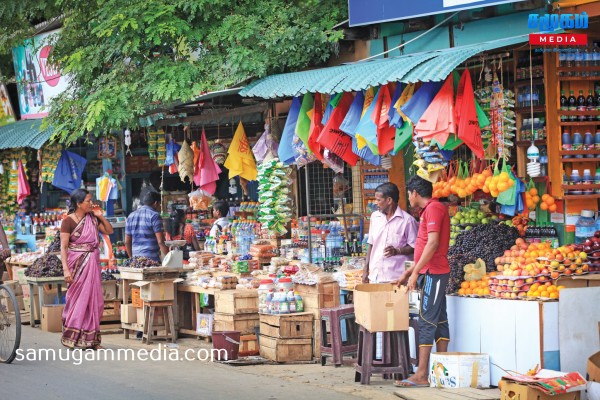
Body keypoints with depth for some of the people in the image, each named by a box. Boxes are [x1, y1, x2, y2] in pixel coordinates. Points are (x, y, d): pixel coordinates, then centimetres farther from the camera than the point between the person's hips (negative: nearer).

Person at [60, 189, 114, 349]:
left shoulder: (92, 218, 8)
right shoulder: (69, 221, -8)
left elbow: (109, 231, 16)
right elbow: (63, 247, -11)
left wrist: (101, 216, 2)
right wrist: (65, 269, -19)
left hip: (92, 263, 6)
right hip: (77, 263, -6)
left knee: (93, 299, 5)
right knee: (78, 298, -2)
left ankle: (90, 339, 12)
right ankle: (72, 337, 7)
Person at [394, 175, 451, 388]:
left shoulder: (433, 208, -12)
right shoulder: (432, 209, 20)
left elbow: (433, 243, -21)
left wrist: (415, 272, -20)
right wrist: (409, 272, 23)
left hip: (433, 273, -10)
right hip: (434, 273, 10)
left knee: (426, 321, -11)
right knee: (439, 321, 9)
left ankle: (421, 375, -13)